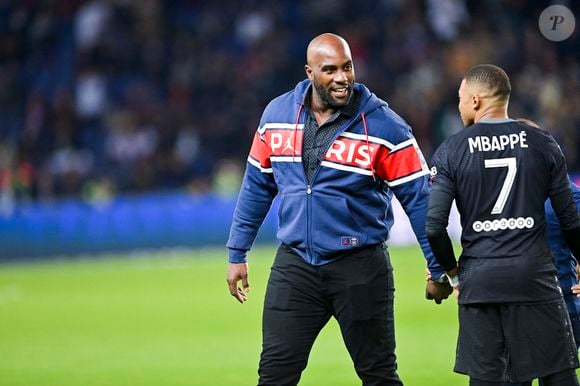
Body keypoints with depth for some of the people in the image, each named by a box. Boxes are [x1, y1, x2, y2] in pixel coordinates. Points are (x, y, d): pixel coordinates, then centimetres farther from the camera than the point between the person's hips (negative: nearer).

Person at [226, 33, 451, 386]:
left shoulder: (383, 125, -10)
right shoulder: (277, 115, 2)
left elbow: (419, 198, -6)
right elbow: (257, 187, 13)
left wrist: (438, 270, -6)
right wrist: (238, 254, 14)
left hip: (360, 267, -3)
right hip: (295, 264, 3)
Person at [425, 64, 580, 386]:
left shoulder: (450, 152, 0)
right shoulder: (543, 145, 3)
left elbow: (434, 226, -6)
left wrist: (452, 271, 11)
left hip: (479, 283, 0)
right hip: (535, 275, 0)